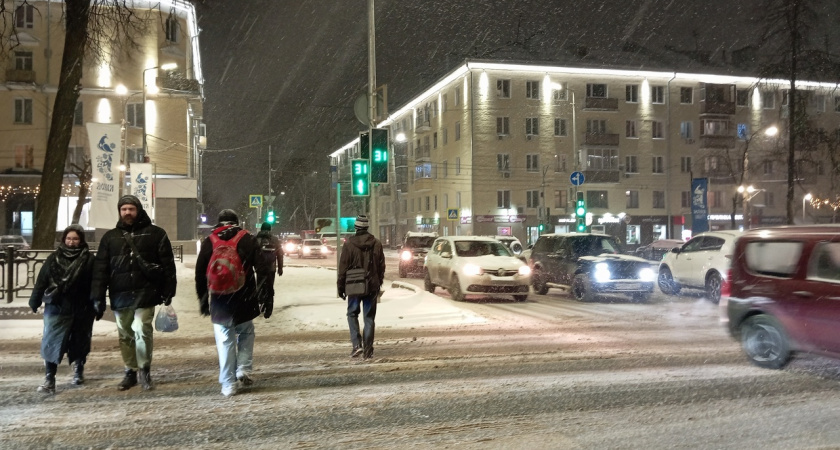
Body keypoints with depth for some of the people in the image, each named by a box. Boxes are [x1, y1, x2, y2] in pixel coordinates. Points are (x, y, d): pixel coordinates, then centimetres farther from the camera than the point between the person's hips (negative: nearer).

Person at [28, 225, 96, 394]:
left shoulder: (89, 259, -4)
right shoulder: (54, 258, 3)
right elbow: (42, 280, 5)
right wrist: (34, 301, 5)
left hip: (81, 309, -1)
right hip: (56, 307, 1)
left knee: (79, 341, 14)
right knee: (52, 342, -5)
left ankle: (79, 369, 38)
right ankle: (49, 379, -1)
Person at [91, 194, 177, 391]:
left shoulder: (155, 234, 1)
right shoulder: (110, 237, 10)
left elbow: (168, 264, -1)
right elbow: (100, 268, 7)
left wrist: (168, 291, -6)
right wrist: (98, 297, 0)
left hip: (145, 293, -4)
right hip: (120, 295, 4)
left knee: (142, 332, -10)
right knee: (126, 335, 12)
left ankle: (145, 371, 7)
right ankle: (131, 372, 25)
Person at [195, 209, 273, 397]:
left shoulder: (209, 242, 5)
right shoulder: (247, 239, 1)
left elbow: (200, 273, 7)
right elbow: (262, 269, -5)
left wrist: (203, 299, 17)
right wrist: (266, 297, -2)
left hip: (219, 301, 1)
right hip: (243, 299, 0)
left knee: (225, 341, 6)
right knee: (245, 333, 21)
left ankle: (228, 385, 6)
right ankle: (244, 370, 8)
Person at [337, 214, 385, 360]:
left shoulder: (349, 244, -8)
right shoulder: (377, 244, 1)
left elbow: (343, 267, -6)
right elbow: (381, 267, 6)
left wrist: (341, 287, 1)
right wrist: (378, 284, 16)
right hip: (372, 286, 2)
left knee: (352, 314, 13)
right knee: (369, 318, 8)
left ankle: (357, 344, -3)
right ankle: (368, 350, 9)